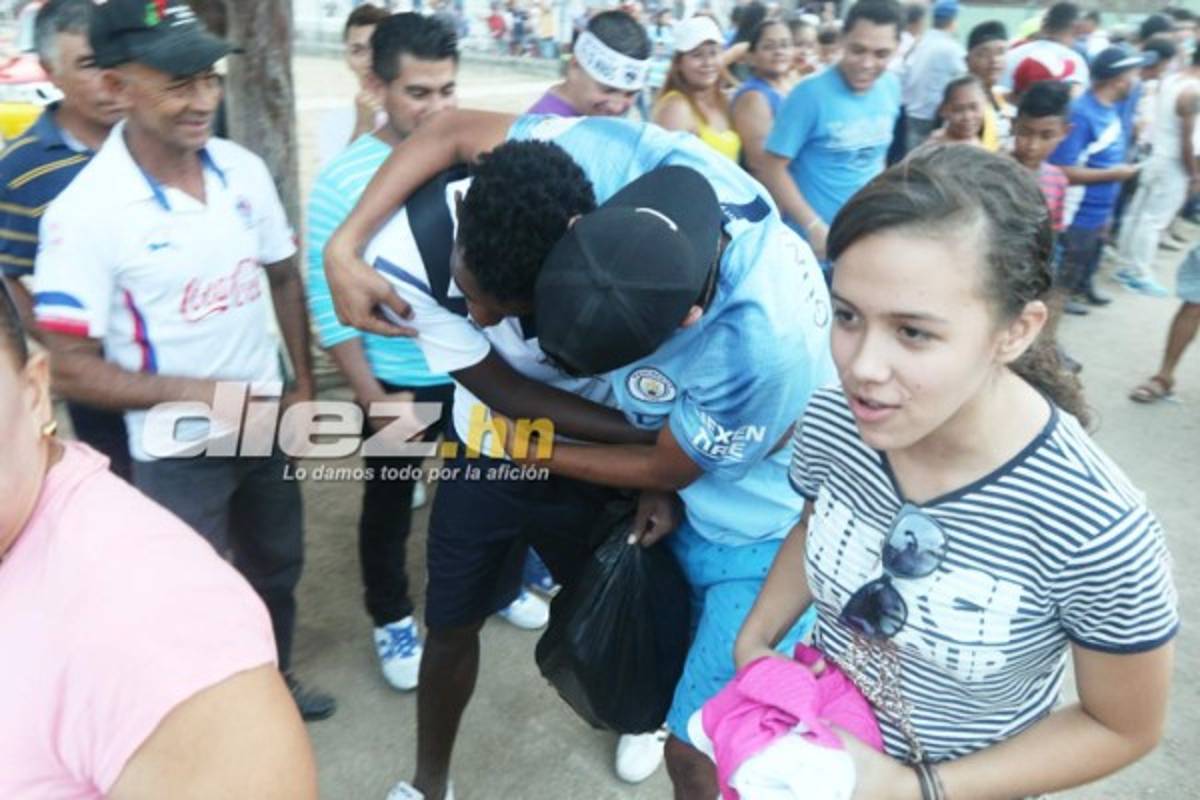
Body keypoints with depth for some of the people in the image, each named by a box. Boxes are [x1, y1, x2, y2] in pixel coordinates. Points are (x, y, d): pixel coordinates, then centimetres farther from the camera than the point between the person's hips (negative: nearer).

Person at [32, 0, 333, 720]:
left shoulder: (245, 171, -7)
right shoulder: (84, 212, -22)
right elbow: (69, 367, -19)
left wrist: (304, 385, 2)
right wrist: (197, 392, -26)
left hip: (266, 425, 6)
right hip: (177, 452, -5)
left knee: (276, 566, 24)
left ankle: (273, 678, 51)